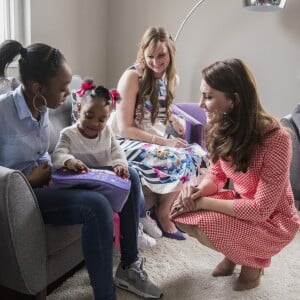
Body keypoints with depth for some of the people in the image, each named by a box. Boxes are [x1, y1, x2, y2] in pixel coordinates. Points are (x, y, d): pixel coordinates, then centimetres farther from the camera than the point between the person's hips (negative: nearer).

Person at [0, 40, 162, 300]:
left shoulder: (41, 106, 2)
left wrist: (52, 171, -4)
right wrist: (29, 180, -18)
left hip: (42, 181, 8)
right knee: (97, 206, -33)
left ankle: (129, 266, 10)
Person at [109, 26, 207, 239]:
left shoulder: (172, 78, 6)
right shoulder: (132, 76, -15)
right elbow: (125, 129, -17)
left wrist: (174, 118, 2)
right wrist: (164, 141, -22)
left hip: (157, 140, 7)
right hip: (129, 142, -7)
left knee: (198, 154, -15)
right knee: (180, 161, -27)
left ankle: (173, 208, -1)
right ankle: (163, 213, -2)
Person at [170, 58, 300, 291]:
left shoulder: (275, 138, -30)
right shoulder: (222, 128, -10)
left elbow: (261, 209, -28)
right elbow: (216, 175, 3)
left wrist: (203, 202, -27)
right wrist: (197, 191, -20)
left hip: (273, 221, -6)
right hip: (240, 204, 7)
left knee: (205, 228, -28)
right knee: (180, 211, -10)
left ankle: (255, 259, 4)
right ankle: (235, 253, 13)